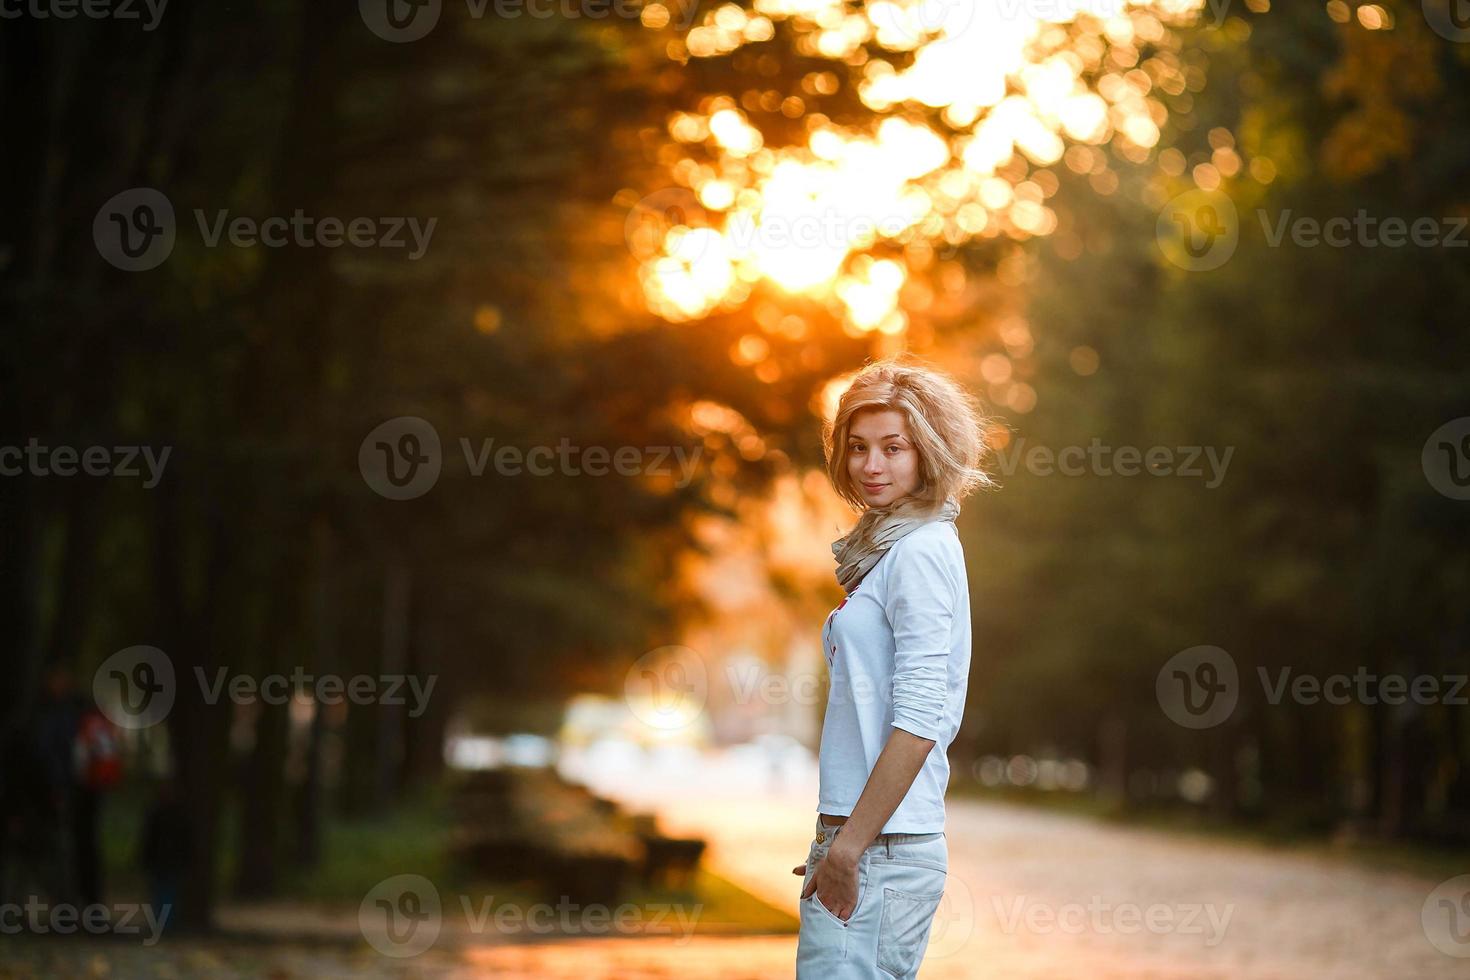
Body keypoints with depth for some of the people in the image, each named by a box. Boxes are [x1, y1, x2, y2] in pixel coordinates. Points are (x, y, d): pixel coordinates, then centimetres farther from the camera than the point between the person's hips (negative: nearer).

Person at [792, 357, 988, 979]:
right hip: (865, 840, 9)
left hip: (882, 853, -9)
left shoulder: (920, 552, -10)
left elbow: (919, 719, -18)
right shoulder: (892, 548, 18)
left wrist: (849, 849, -18)